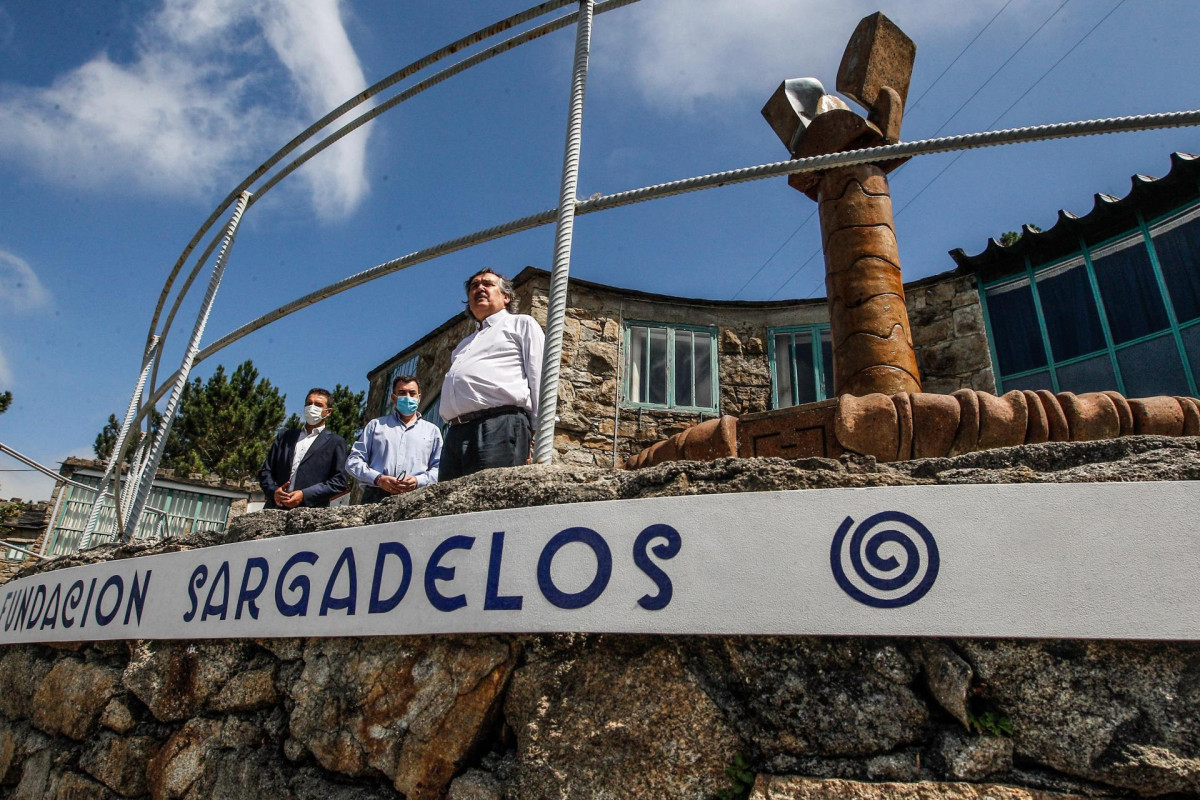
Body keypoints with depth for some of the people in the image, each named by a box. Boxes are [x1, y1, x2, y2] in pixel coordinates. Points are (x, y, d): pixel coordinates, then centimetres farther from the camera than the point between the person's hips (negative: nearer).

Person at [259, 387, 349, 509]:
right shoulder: (285, 437, 21)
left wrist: (304, 495, -10)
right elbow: (265, 471, 19)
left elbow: (340, 481, 1)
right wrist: (273, 491, -2)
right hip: (276, 508, 3)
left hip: (311, 511, -3)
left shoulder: (335, 442, 9)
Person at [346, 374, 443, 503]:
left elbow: (439, 468, 13)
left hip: (415, 498, 0)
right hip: (376, 497, 0)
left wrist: (418, 481, -6)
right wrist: (378, 479, -3)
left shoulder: (432, 430, 21)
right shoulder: (376, 425, 22)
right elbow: (353, 461, 14)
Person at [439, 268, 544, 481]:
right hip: (456, 432, 6)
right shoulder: (465, 344, 36)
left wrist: (537, 431, -8)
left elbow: (539, 377, 4)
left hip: (501, 426, -6)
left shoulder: (521, 323, 17)